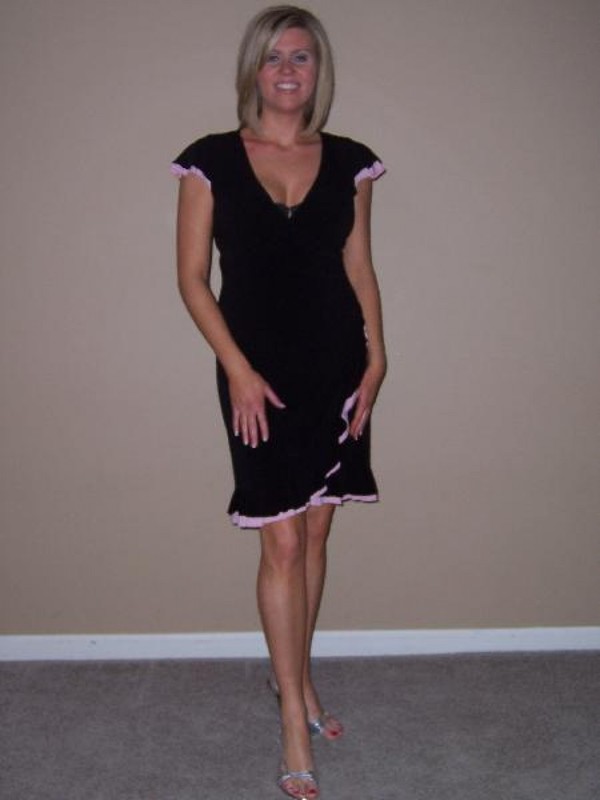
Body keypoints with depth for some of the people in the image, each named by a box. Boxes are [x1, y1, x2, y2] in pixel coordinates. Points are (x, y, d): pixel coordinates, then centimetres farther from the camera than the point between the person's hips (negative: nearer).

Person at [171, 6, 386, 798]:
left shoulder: (348, 162, 6)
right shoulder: (212, 160, -1)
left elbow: (360, 269, 9)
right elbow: (193, 277, -3)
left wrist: (375, 359, -1)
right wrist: (238, 369, -10)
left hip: (337, 367, 3)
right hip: (259, 370, -3)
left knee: (315, 531, 12)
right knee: (281, 542, -2)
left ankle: (295, 673, 33)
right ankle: (295, 718, 10)